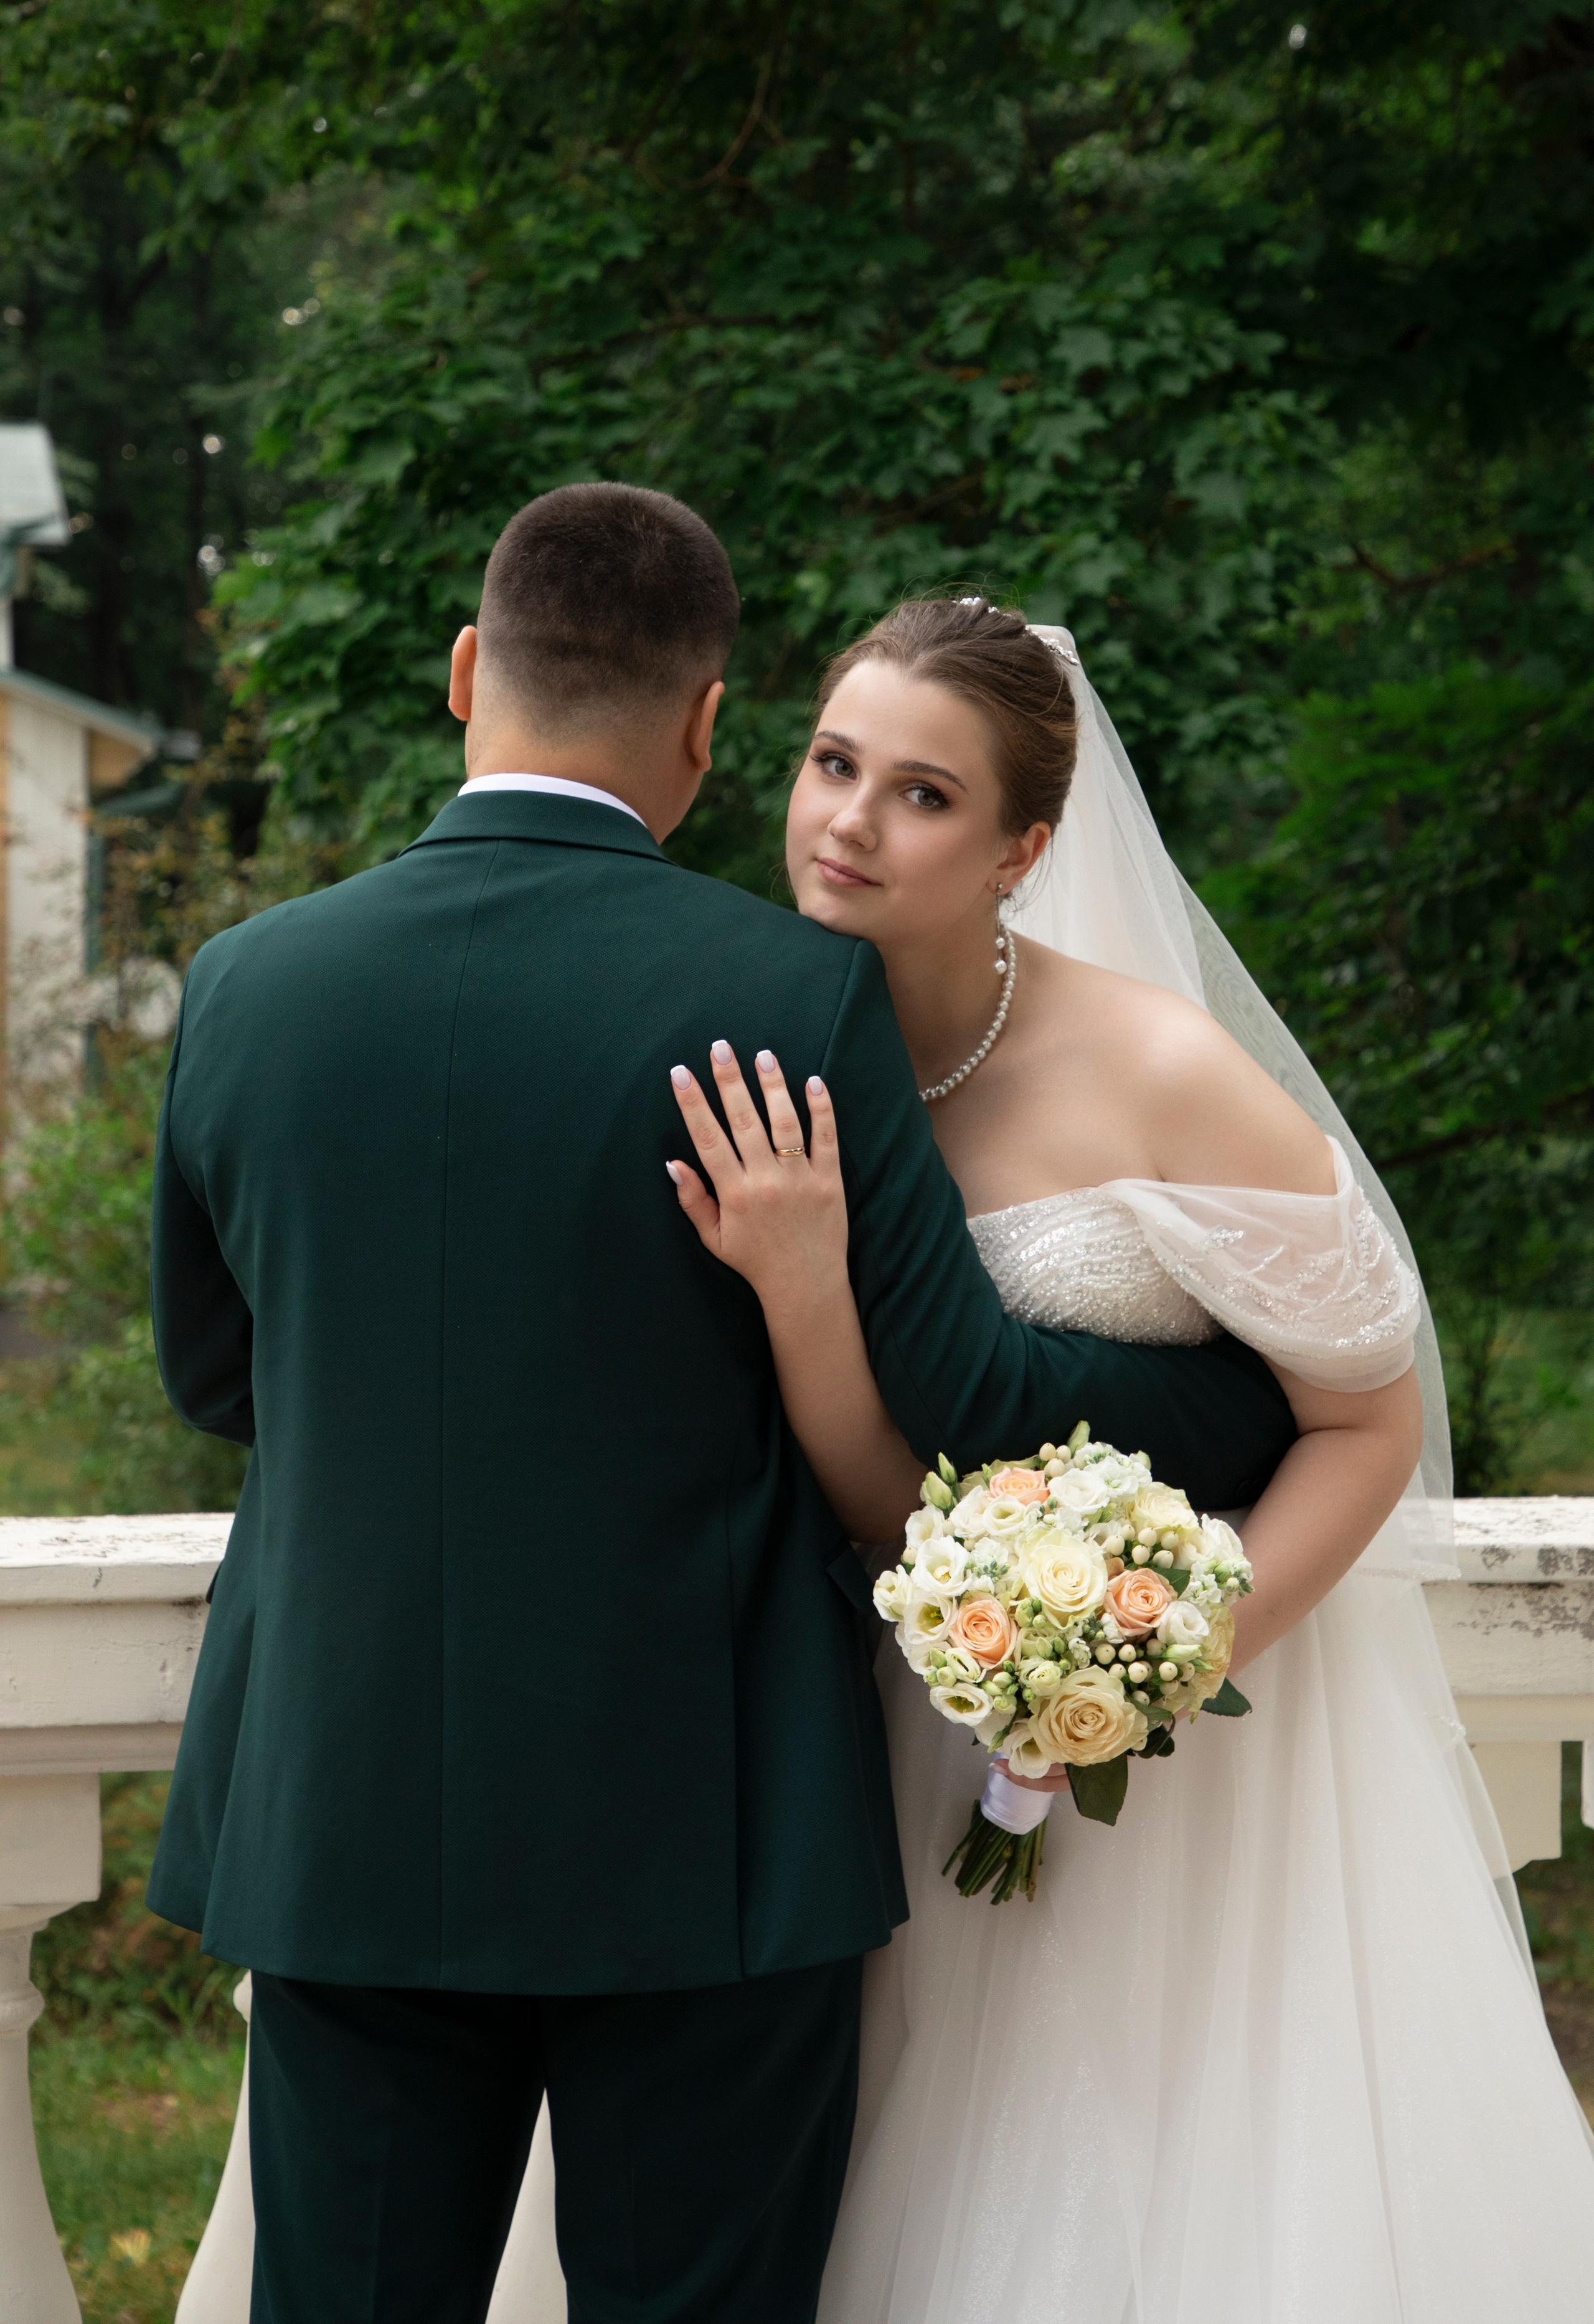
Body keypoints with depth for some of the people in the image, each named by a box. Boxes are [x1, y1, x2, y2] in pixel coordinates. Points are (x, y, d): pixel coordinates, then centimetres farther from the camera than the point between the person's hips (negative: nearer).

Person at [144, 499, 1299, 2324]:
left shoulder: (246, 988, -2)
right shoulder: (793, 997, -12)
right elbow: (972, 1398, -7)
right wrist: (1287, 1407, 9)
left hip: (341, 1831, 3)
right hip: (703, 1846, -3)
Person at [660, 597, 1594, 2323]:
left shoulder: (1160, 1073, -18)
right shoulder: (784, 1100, -4)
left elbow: (1371, 1423, -11)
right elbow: (878, 1511, -9)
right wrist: (800, 1290, -26)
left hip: (1234, 1761, -4)